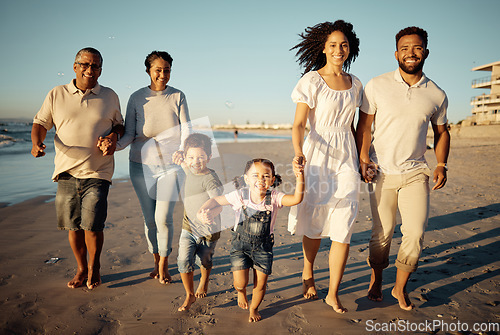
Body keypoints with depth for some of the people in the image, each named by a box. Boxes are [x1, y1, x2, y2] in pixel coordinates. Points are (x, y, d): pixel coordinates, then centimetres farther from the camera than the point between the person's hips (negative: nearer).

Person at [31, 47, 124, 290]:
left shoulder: (110, 97, 8)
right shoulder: (56, 95, 7)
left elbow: (119, 124, 17)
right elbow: (40, 123, 11)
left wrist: (114, 136, -5)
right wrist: (37, 143, -10)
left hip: (97, 173, -1)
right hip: (66, 172, 2)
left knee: (92, 225, -7)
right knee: (73, 226, 8)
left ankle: (94, 267, 20)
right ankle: (81, 268, 30)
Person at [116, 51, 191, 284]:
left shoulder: (178, 97, 1)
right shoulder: (136, 98, 1)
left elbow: (186, 130, -4)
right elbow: (129, 133, 1)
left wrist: (182, 150, -23)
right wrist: (115, 145, -20)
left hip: (171, 165, -1)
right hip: (141, 165, 1)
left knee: (164, 218, -8)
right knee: (149, 218, 7)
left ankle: (164, 264, 15)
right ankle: (156, 261, 29)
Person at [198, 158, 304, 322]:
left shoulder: (274, 198, -16)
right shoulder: (240, 195, -16)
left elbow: (296, 199, -31)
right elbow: (216, 200, -7)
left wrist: (300, 179, -46)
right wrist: (202, 211, -26)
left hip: (263, 247, 1)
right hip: (240, 245, 0)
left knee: (260, 284, 8)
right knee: (240, 283, -4)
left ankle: (254, 309, 42)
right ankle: (241, 292, 38)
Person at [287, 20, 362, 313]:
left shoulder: (355, 84, 13)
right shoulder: (312, 81, -4)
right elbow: (299, 124, -11)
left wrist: (363, 157, 16)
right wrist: (298, 153, -28)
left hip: (346, 158, 4)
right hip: (318, 157, -4)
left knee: (343, 228, -2)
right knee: (315, 222, 8)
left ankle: (333, 293, 11)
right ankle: (308, 274, 35)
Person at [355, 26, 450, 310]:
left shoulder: (437, 95, 4)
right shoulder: (377, 86, -3)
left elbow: (442, 132, 16)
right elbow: (364, 126, 0)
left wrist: (442, 165, 4)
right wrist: (363, 158, -9)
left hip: (415, 172, 2)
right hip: (382, 172, -1)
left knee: (415, 233, -4)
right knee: (382, 232, 6)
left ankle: (401, 288, 19)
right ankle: (376, 280, 30)